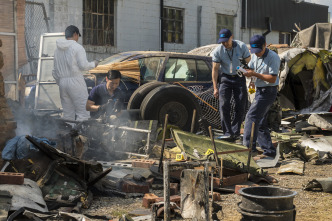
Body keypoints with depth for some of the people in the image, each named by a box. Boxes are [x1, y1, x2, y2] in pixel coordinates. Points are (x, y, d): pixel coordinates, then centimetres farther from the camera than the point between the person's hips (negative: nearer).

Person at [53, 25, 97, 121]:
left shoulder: (58, 49, 15)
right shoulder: (77, 47, -6)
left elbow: (55, 71, 17)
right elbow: (84, 66, -13)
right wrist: (93, 64, 5)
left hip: (62, 82, 7)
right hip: (75, 81, -7)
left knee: (67, 114, 10)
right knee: (83, 111, -4)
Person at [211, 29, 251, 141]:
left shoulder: (242, 46, -11)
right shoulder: (217, 51, -10)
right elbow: (215, 69, -5)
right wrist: (215, 88, -7)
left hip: (239, 78, 1)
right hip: (225, 78, 0)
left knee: (240, 107, -2)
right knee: (224, 105, -13)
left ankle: (235, 132, 6)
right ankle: (228, 133, -14)